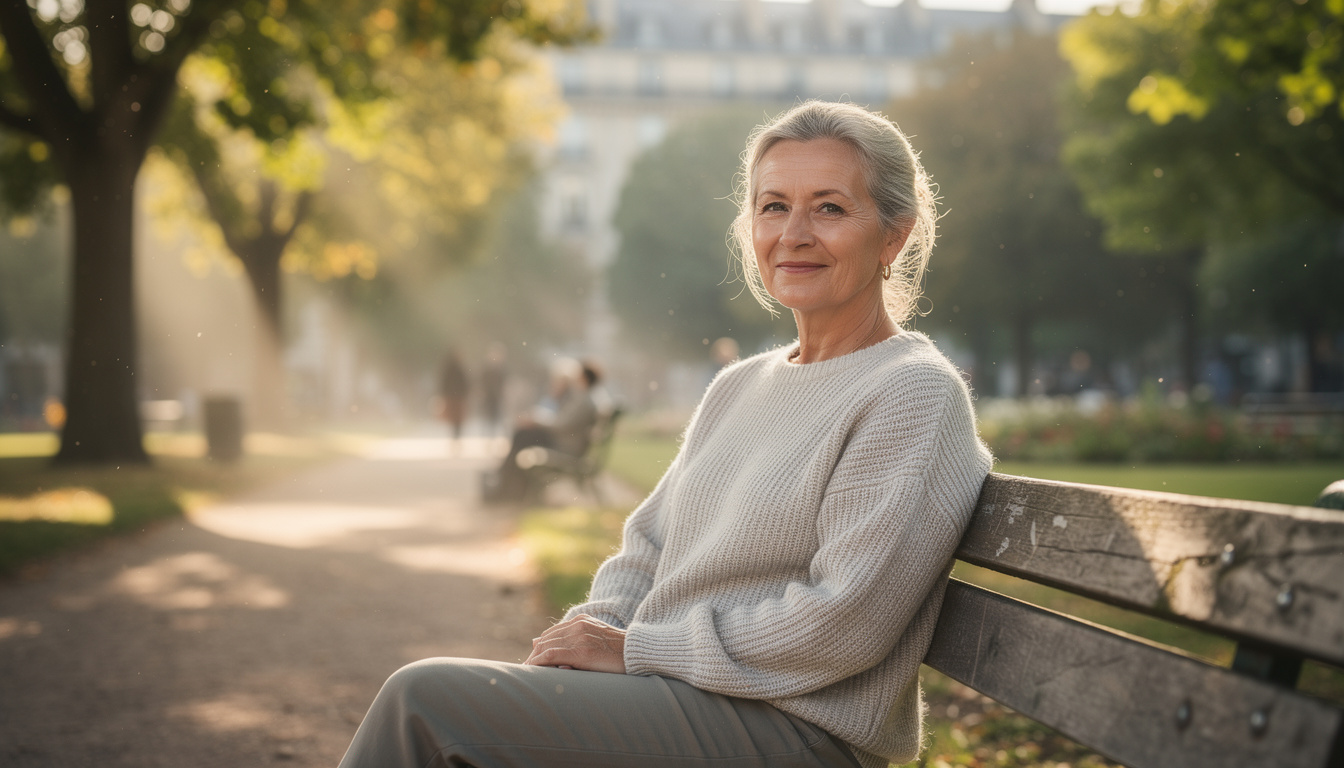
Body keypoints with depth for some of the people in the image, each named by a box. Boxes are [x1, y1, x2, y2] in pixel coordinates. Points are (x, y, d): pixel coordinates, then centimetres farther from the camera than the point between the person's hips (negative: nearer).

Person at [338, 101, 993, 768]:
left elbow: (843, 622, -18)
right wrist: (595, 629, -5)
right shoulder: (737, 387, 15)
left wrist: (636, 649, -13)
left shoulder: (916, 396, -10)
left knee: (428, 697, -16)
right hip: (672, 690, 7)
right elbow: (648, 549, 18)